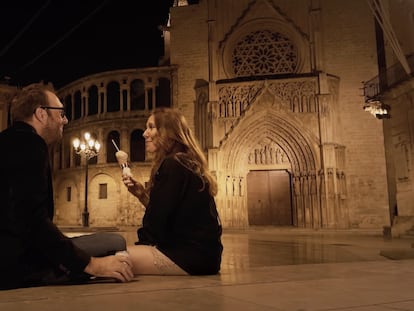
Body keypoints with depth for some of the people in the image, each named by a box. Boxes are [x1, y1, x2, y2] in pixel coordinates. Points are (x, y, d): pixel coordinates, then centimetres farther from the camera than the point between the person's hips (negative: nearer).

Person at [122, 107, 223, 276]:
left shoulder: (173, 165, -13)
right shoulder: (187, 163, 17)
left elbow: (157, 222, -14)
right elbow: (164, 214, 18)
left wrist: (142, 241, 3)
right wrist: (142, 194, 7)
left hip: (190, 255, -10)